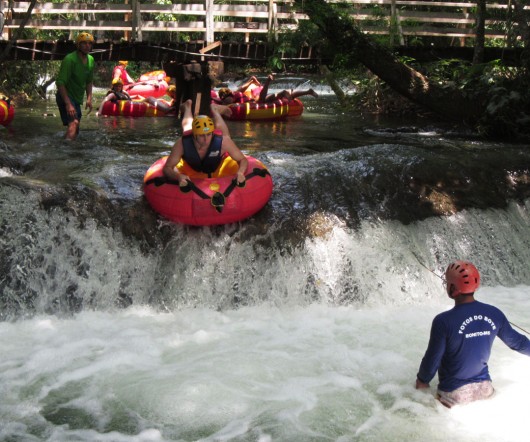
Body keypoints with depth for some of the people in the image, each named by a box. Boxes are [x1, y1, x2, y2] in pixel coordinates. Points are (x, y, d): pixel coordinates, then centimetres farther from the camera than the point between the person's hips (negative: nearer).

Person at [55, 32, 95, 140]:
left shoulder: (91, 60, 7)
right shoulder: (70, 59, -18)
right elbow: (60, 83, -23)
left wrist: (89, 98, 3)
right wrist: (68, 104, -29)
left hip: (77, 99, 9)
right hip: (66, 96, -9)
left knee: (75, 131, 9)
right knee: (73, 123, -29)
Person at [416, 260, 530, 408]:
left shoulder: (443, 321, -22)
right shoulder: (495, 314, -7)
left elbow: (432, 359, -12)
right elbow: (517, 341, 9)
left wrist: (422, 381, 7)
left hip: (454, 393, -5)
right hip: (485, 387, 5)